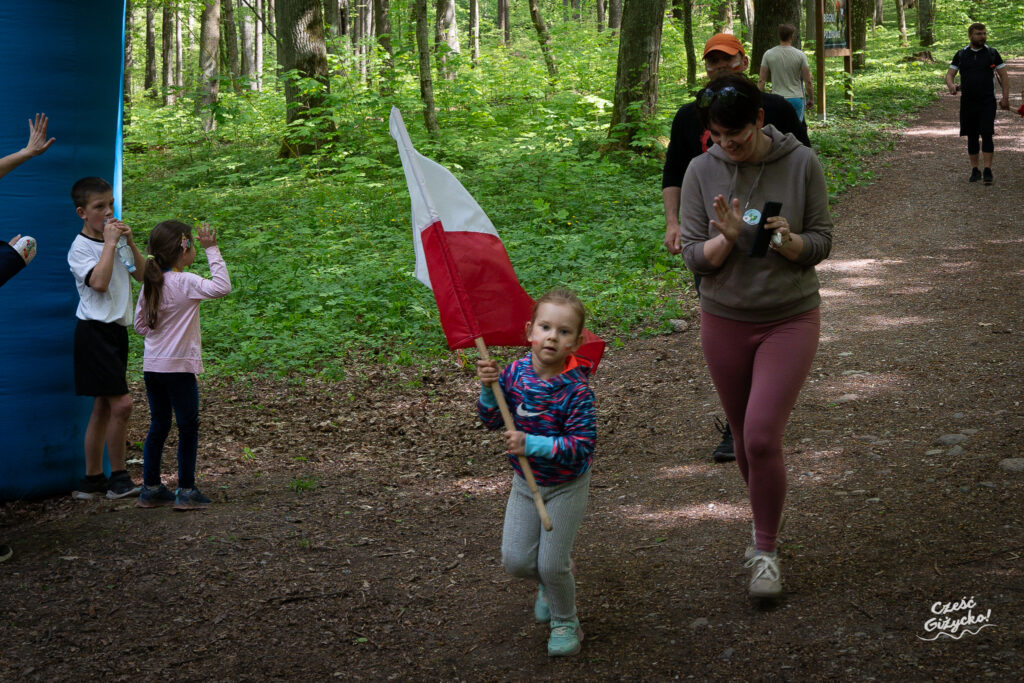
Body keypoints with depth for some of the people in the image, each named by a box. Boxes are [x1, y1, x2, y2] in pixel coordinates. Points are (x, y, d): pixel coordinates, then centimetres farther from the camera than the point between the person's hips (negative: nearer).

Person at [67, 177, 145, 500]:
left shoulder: (115, 241, 14)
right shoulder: (80, 247, -8)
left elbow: (143, 276, 13)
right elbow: (99, 282, -22)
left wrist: (130, 243, 1)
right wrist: (109, 243, -17)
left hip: (116, 330, 8)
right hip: (95, 331, -8)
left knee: (103, 407, 10)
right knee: (121, 404, -14)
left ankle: (92, 479, 16)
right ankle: (118, 479, -4)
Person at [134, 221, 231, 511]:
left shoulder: (150, 283, 6)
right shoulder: (184, 282, -16)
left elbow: (140, 323, 12)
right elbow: (221, 287, -27)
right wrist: (212, 250, -21)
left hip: (152, 365, 7)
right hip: (178, 366, -7)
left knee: (158, 426, 14)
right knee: (188, 426, 3)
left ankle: (150, 488, 19)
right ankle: (186, 491, 6)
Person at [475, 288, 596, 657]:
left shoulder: (576, 390, -25)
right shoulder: (516, 372, -11)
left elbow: (581, 445, -28)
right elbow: (491, 420, -1)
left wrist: (531, 444, -36)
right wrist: (488, 388, -21)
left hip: (566, 485, -4)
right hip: (526, 481, 5)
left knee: (552, 565, -2)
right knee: (515, 560, 5)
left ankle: (565, 622, 26)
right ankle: (549, 584, 40)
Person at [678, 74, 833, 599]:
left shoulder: (801, 163, -9)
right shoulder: (702, 171, -6)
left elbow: (822, 242, -4)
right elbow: (693, 257, -5)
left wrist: (789, 242, -25)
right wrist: (727, 239, -26)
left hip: (790, 319, -2)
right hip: (724, 320, 2)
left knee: (763, 439, -12)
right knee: (744, 438, 12)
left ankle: (766, 550, 6)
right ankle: (764, 522, 38)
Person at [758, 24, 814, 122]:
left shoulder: (768, 54, -2)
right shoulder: (800, 55, -4)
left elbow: (761, 81, 0)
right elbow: (808, 82, -2)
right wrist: (811, 99, 12)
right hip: (796, 99, -1)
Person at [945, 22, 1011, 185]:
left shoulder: (992, 53, 4)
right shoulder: (961, 55, 7)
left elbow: (1003, 76, 6)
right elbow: (949, 74, 6)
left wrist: (1005, 98, -3)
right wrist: (951, 85, -18)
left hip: (987, 102, -2)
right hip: (968, 103, 2)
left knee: (986, 134, -12)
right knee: (971, 137, 7)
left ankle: (988, 170, -13)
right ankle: (975, 171, 16)